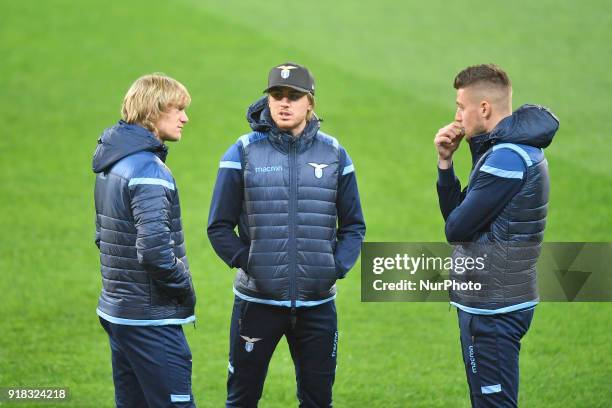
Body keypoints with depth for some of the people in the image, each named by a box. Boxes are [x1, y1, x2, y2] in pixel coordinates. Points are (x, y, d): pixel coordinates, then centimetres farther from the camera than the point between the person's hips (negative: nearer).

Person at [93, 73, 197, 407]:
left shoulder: (110, 163, 12)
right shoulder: (148, 169, -18)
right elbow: (153, 247, -27)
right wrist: (183, 286, -11)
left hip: (115, 311, 10)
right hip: (150, 318, -10)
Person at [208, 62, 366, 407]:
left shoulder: (333, 154, 4)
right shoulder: (244, 153, -2)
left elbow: (353, 226, 9)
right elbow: (220, 227, 1)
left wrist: (337, 267, -6)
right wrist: (246, 262, -11)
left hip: (317, 302, 2)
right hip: (257, 300, -2)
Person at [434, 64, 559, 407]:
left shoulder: (506, 158, -20)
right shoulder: (516, 148, 13)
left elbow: (456, 228, -20)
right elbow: (454, 215, 15)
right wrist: (445, 162, 3)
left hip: (493, 310, -10)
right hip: (492, 302, 10)